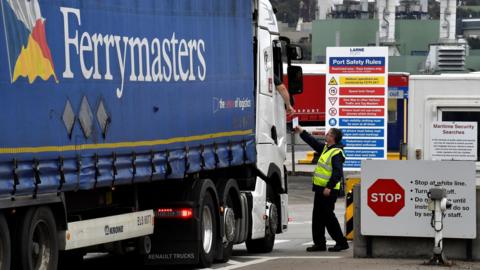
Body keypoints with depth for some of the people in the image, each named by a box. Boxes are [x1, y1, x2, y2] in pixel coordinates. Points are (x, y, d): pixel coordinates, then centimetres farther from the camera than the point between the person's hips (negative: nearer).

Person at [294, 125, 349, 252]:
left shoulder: (337, 153, -15)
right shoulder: (325, 148, 15)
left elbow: (337, 173, -23)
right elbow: (313, 142, 32)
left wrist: (329, 187, -29)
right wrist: (301, 132, 36)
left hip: (328, 191, -10)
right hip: (320, 189, 10)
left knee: (328, 216, -8)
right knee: (318, 217, 11)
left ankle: (341, 242, -3)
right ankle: (319, 243, 16)